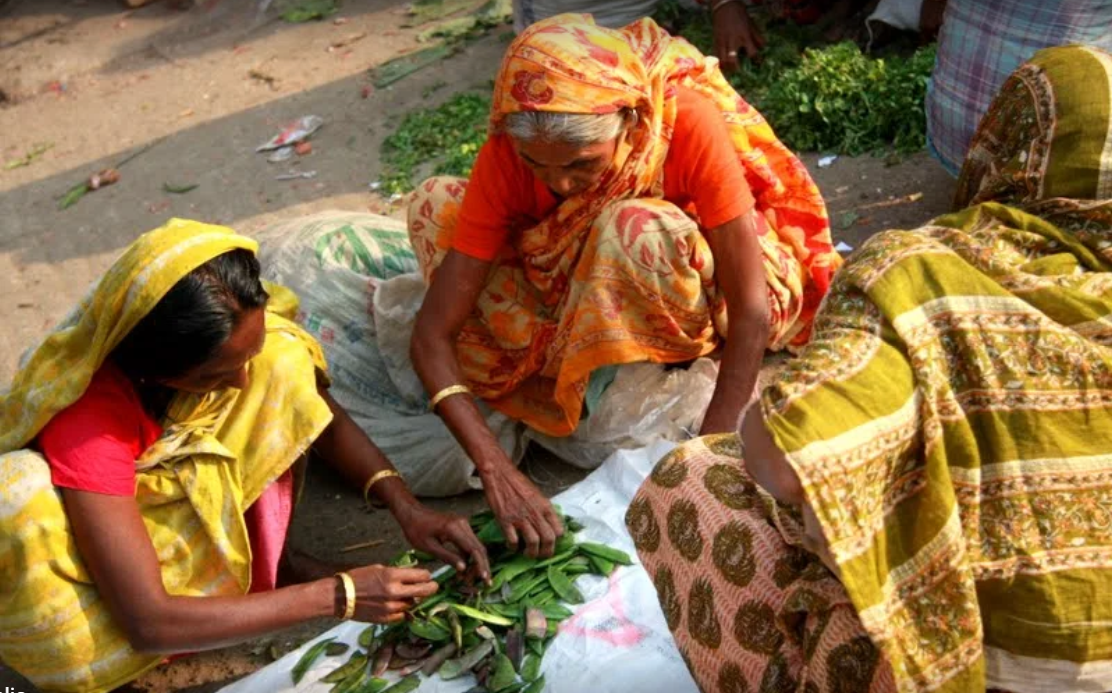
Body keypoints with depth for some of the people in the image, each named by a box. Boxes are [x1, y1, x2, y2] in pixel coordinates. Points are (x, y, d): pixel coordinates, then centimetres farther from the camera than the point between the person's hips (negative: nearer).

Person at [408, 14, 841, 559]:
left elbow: (752, 311, -31)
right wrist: (497, 470, -39)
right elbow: (434, 333, -27)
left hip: (706, 285, -3)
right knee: (435, 207, -15)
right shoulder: (507, 154, -26)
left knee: (633, 229, -38)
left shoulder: (688, 125, -34)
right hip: (581, 283, 4)